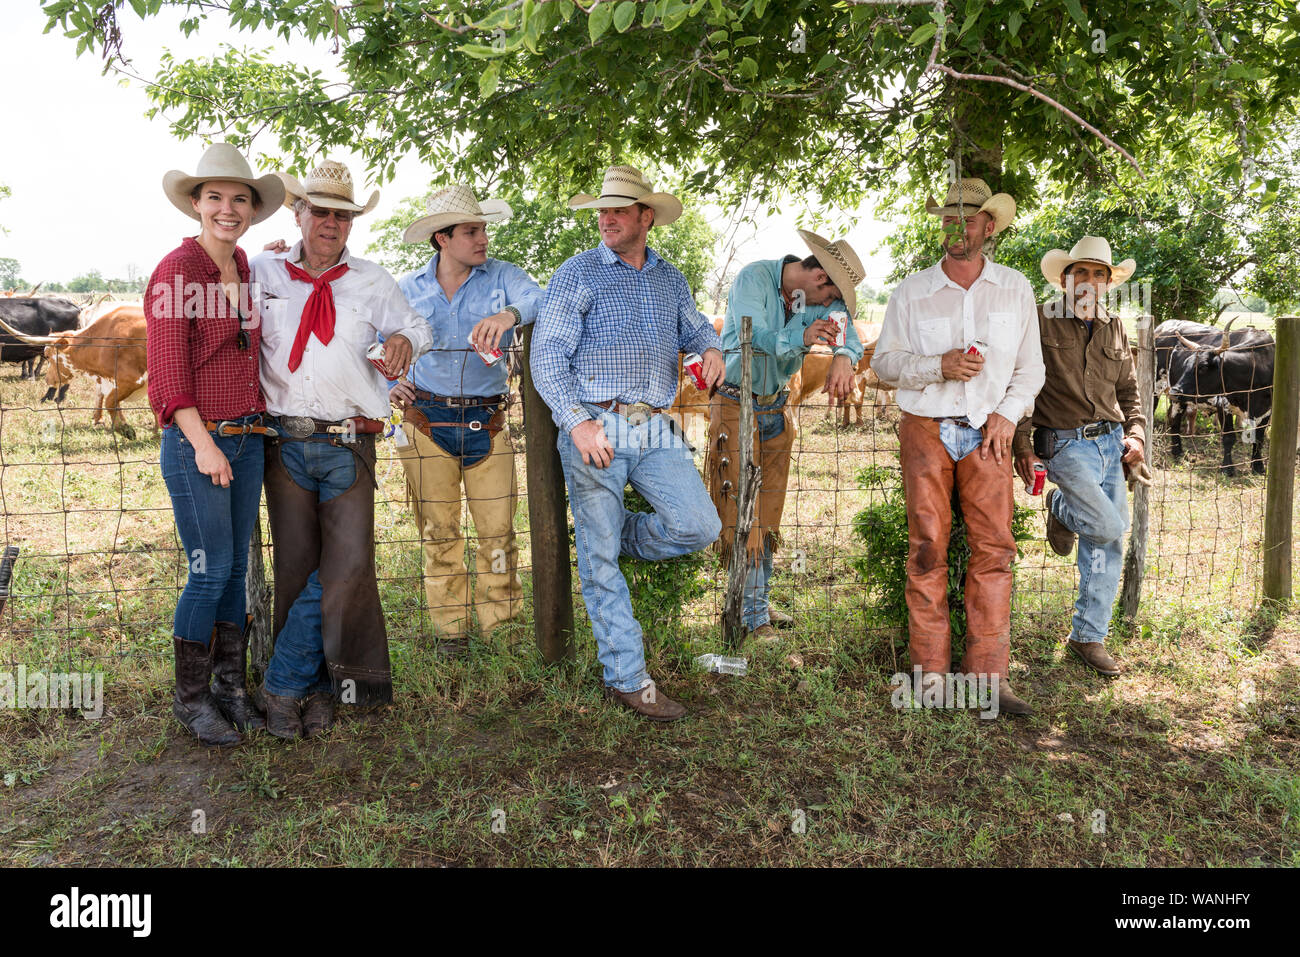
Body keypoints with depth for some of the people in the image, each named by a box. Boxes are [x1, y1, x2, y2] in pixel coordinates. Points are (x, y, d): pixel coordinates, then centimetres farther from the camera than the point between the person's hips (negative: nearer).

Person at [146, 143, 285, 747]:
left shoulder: (246, 269, 12)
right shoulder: (177, 270, -9)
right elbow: (167, 370, -13)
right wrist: (203, 443, -16)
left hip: (247, 440, 6)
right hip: (195, 442, -6)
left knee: (237, 567, 11)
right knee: (211, 570, -4)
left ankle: (230, 685, 23)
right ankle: (190, 697, 13)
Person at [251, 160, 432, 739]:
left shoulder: (373, 282, 13)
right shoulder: (264, 273, 11)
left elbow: (415, 326, 21)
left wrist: (404, 339, -3)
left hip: (348, 444, 0)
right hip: (285, 442, 0)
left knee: (350, 562, -10)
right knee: (296, 566, 2)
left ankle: (286, 685, 4)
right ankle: (313, 687, 15)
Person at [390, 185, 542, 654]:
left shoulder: (503, 277, 1)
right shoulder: (408, 288, 7)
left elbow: (546, 302, -17)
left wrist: (510, 313, -36)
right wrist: (388, 383, 5)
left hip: (487, 421, -1)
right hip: (428, 421, 1)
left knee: (498, 528, -2)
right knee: (439, 531, 6)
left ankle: (500, 627, 13)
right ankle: (450, 628, 19)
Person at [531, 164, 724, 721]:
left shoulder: (670, 280, 16)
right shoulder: (577, 274, 1)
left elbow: (693, 326, 32)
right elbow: (547, 356, -5)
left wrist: (710, 347, 6)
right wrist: (578, 423, -18)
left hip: (656, 431, 4)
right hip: (594, 431, -4)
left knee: (699, 527, -9)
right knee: (599, 564, 0)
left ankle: (620, 537, 20)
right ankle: (627, 678, 12)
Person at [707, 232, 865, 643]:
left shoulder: (823, 296, 2)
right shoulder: (753, 279, -15)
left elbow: (844, 325, -16)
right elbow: (756, 338, -29)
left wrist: (844, 356, -39)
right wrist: (800, 338, -49)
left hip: (775, 407, 7)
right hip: (736, 405, -6)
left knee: (768, 513, 10)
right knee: (740, 512, -8)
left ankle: (759, 604, 20)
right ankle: (751, 617, -3)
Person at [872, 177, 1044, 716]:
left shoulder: (1015, 289, 11)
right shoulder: (912, 292, 7)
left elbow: (1030, 367, 14)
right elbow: (884, 362, 5)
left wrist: (1008, 413, -3)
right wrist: (938, 366, -12)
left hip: (986, 432, 1)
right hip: (926, 428, -1)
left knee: (994, 547, -5)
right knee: (928, 547, -4)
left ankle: (988, 675, 1)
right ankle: (930, 672, 4)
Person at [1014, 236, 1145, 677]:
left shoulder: (1114, 329, 13)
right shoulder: (1041, 322, -4)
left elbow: (1128, 390, 21)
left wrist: (1136, 433, 5)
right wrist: (1021, 446, -11)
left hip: (1110, 443, 6)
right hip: (1066, 445, -6)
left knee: (1107, 549, 5)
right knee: (1108, 527, -19)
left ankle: (1089, 636, 18)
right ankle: (1061, 509, 16)